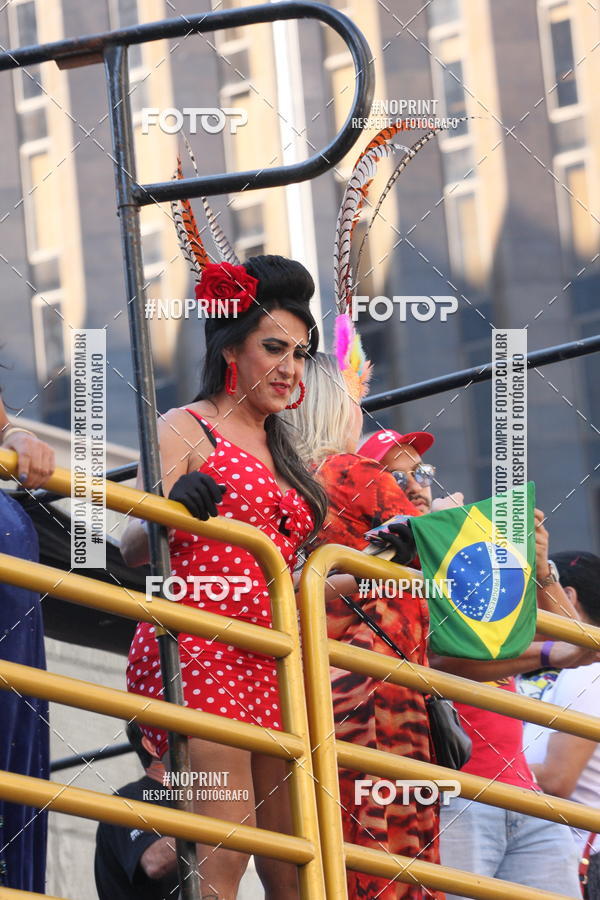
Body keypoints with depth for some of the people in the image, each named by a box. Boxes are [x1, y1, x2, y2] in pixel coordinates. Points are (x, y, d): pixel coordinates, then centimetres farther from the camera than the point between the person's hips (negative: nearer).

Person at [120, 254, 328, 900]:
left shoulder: (277, 451, 24)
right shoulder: (186, 429, 3)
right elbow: (132, 550, -9)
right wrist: (172, 508, -28)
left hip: (271, 663, 8)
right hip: (200, 654, -8)